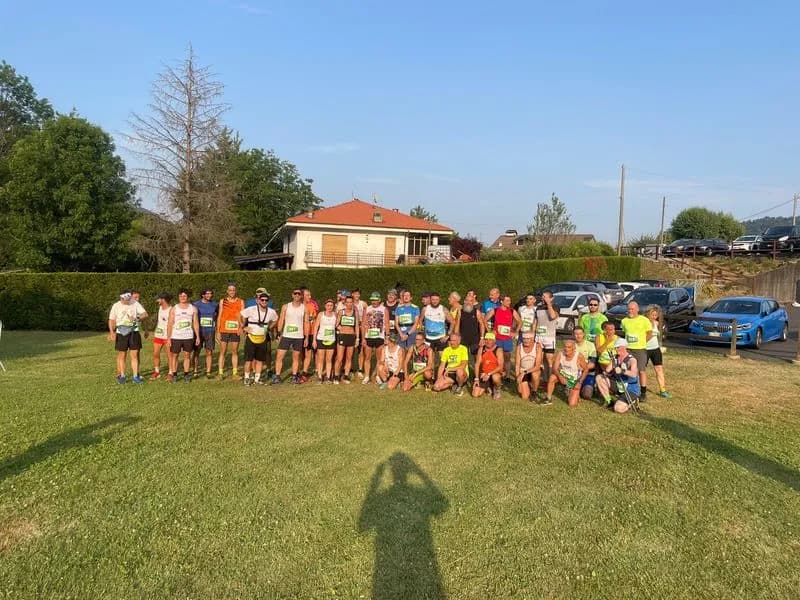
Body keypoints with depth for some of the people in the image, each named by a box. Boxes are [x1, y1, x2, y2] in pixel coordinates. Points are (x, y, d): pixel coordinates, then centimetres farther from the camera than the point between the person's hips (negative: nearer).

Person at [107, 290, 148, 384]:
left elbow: (145, 314, -2)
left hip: (134, 332, 1)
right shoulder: (116, 306, -1)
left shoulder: (135, 304, 1)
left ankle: (135, 376, 4)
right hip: (121, 333, 0)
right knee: (122, 356, 6)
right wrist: (112, 332, -10)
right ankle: (121, 375, 16)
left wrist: (137, 318, -21)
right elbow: (111, 320, 1)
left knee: (135, 355, 0)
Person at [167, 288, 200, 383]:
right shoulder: (174, 309, 2)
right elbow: (170, 324, 1)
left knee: (187, 355, 5)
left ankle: (186, 375, 11)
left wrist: (198, 336, 2)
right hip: (176, 337, 0)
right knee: (174, 356, 3)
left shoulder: (193, 308, 4)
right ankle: (174, 374, 11)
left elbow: (196, 323, 6)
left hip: (189, 337, 0)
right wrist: (168, 338, -4)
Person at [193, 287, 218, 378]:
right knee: (196, 352, 4)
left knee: (209, 352, 1)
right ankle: (196, 371, 14)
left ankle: (208, 372, 8)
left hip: (210, 332, 1)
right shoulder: (196, 304, 1)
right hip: (199, 331, -1)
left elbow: (218, 316, 19)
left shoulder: (214, 305, 6)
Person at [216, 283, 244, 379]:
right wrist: (218, 331, 0)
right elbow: (219, 316, 5)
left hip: (235, 331, 1)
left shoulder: (241, 302, 5)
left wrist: (241, 327, -18)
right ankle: (221, 373, 6)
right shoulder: (223, 301, 5)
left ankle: (235, 373, 11)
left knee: (235, 352, 6)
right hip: (224, 330, 0)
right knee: (223, 352, 2)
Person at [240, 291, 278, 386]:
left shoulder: (271, 312, -2)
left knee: (260, 360, 8)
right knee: (249, 359, -1)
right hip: (251, 338, -3)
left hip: (263, 338, 4)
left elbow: (275, 320, 19)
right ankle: (247, 378, 14)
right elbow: (240, 315, -3)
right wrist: (243, 327, -5)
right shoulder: (251, 310, -13)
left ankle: (257, 379, 19)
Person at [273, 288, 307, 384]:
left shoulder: (304, 308, 4)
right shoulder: (285, 307, 3)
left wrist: (306, 337, 3)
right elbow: (281, 321, 4)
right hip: (286, 336, 0)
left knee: (296, 357, 7)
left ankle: (294, 377, 16)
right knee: (279, 356, -3)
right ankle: (277, 377, 5)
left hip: (299, 337, 0)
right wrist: (279, 334, -3)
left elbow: (305, 323, 6)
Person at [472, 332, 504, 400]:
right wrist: (476, 378, -5)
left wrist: (489, 374, -29)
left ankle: (497, 390, -6)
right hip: (484, 375, 4)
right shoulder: (481, 349, 1)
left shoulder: (498, 350, -12)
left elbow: (500, 366, -20)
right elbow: (477, 364, 2)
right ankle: (488, 388, 22)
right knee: (475, 395, -9)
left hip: (495, 373, -4)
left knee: (495, 377, -41)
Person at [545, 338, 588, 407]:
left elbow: (586, 369, -10)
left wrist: (580, 382, -18)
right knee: (552, 377, -31)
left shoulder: (579, 356, -23)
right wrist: (560, 376, -36)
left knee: (572, 405, -14)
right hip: (563, 376, 3)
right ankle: (549, 399, -11)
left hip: (574, 381, -3)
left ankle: (576, 395, 23)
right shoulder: (560, 354, -15)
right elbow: (554, 368, -16)